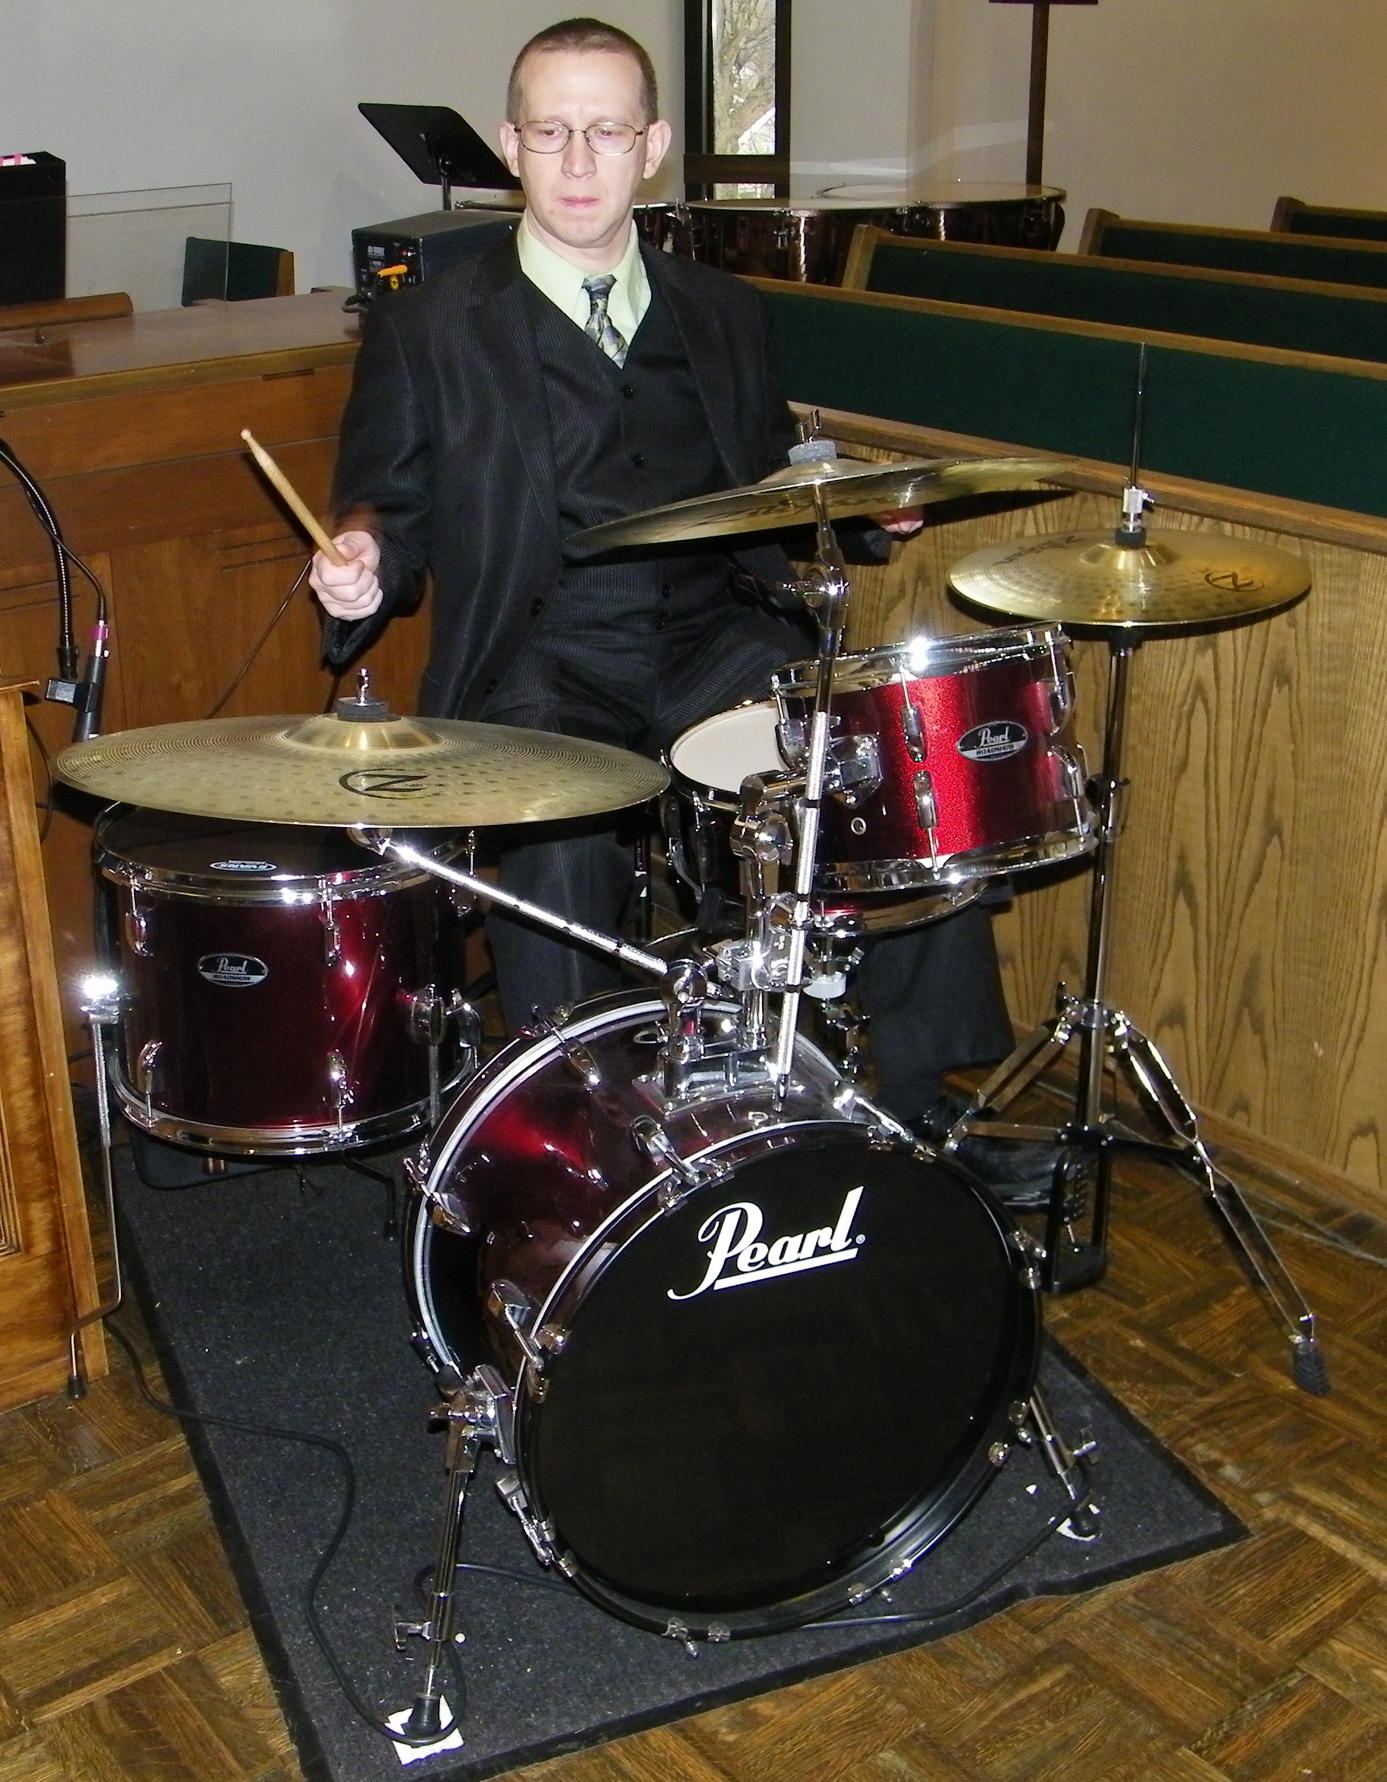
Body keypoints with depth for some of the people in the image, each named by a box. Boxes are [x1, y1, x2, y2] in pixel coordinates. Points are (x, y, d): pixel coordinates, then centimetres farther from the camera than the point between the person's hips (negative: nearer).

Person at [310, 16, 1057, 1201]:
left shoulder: (724, 316, 17)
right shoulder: (429, 328, 7)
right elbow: (384, 506, 9)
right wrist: (366, 558, -15)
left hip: (721, 641, 3)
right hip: (540, 670, -3)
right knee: (555, 840, -34)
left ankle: (916, 1106, -4)